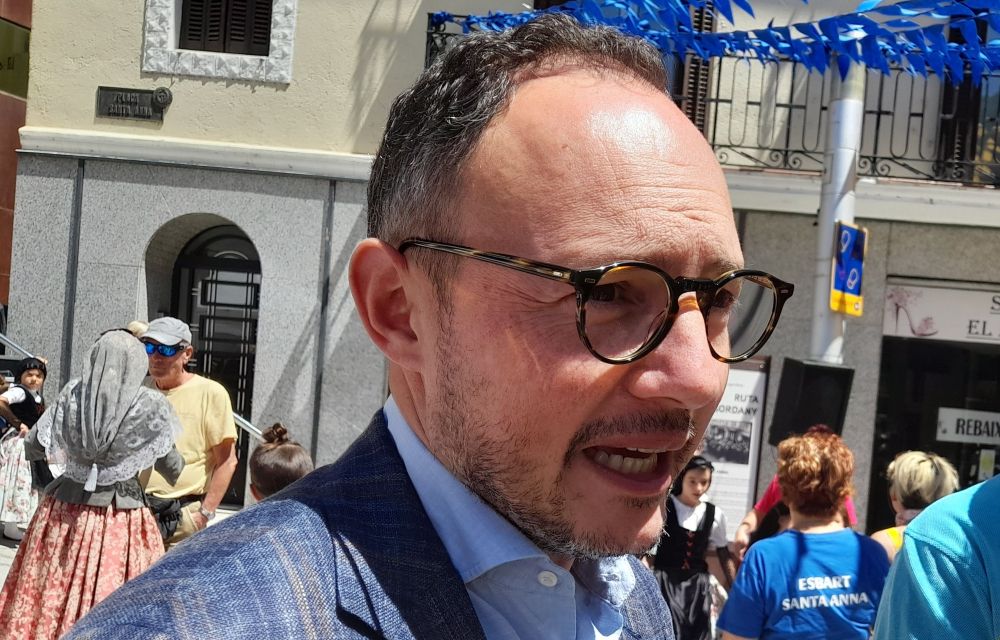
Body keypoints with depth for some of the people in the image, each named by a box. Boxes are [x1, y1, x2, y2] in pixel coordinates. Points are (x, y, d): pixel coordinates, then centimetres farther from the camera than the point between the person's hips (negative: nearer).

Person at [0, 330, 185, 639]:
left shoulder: (71, 396, -3)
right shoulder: (150, 407, -10)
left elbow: (32, 446, 7)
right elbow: (172, 467, 1)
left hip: (64, 513, 3)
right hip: (122, 519, -3)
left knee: (53, 597, 13)